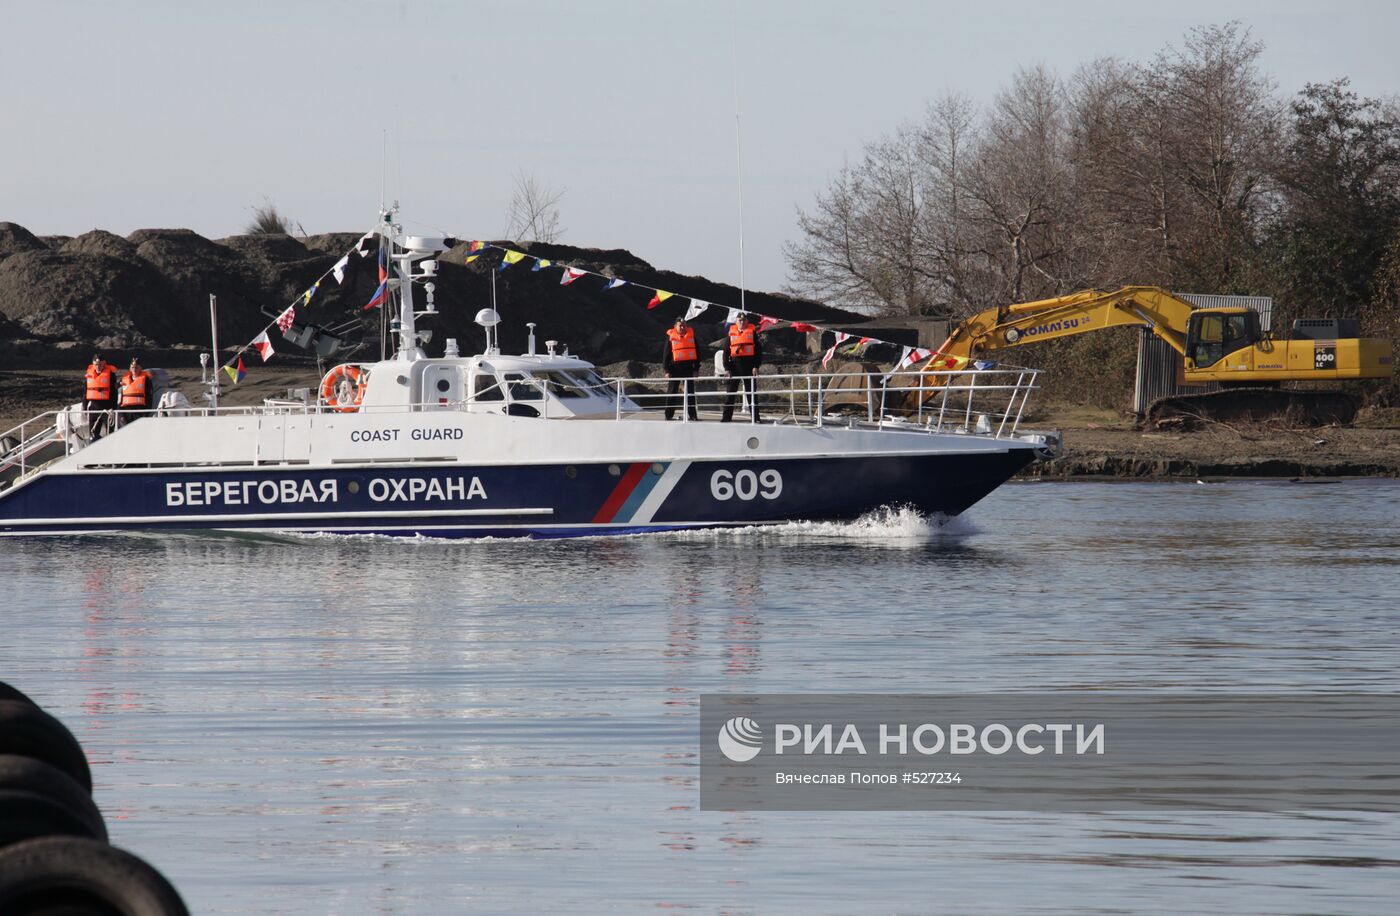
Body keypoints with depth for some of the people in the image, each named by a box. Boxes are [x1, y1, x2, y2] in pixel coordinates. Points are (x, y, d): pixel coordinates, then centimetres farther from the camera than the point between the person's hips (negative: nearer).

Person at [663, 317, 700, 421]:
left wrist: (696, 368, 5)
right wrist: (667, 370, -4)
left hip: (688, 367, 2)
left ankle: (692, 415, 10)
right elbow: (666, 354, 1)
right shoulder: (671, 337, -1)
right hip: (675, 367, -2)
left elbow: (697, 352, 9)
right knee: (672, 392, 1)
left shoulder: (691, 335, 6)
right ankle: (668, 415, 6)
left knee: (690, 392, 5)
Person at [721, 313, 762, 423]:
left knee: (751, 392, 2)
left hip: (748, 364, -2)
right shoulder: (731, 333, 8)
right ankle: (726, 416, 4)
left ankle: (755, 417, 6)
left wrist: (756, 366, -8)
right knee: (730, 391, 1)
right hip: (734, 364, 2)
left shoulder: (752, 332, 3)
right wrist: (727, 367, -1)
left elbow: (758, 350, 1)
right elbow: (726, 351, 8)